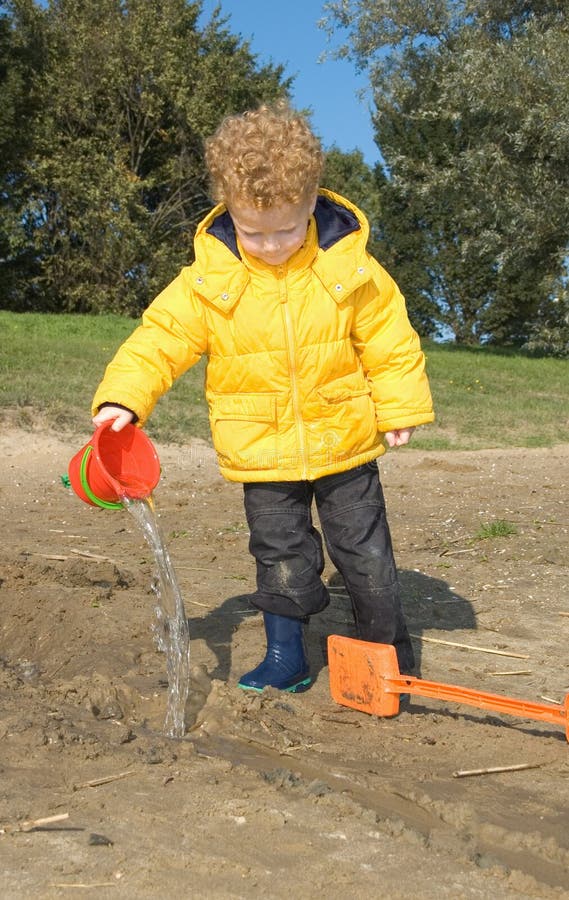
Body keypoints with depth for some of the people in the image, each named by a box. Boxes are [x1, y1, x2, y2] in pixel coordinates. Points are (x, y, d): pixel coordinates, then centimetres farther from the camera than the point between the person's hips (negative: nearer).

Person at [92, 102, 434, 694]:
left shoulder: (348, 268, -10)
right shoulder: (208, 280, -10)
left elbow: (390, 339, -1)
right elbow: (160, 339, -10)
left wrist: (400, 408, 0)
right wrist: (123, 398, -23)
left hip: (344, 444, 0)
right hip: (263, 456, 1)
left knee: (366, 555, 10)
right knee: (281, 558, 11)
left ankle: (391, 658, 28)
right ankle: (286, 657, 28)